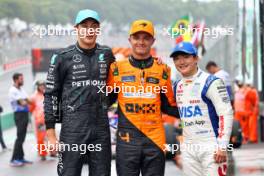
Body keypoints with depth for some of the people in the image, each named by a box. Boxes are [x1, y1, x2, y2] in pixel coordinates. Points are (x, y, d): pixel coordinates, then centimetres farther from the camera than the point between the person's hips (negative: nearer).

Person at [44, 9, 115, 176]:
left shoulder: (106, 55, 9)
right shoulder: (63, 57, -1)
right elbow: (51, 95, 0)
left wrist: (105, 105, 10)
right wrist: (51, 134, -4)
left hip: (101, 127, 3)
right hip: (73, 129, -3)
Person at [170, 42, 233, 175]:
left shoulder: (211, 82, -10)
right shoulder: (177, 86, 12)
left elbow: (226, 114, -15)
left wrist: (222, 146, -19)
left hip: (211, 147, -7)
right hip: (188, 148, 7)